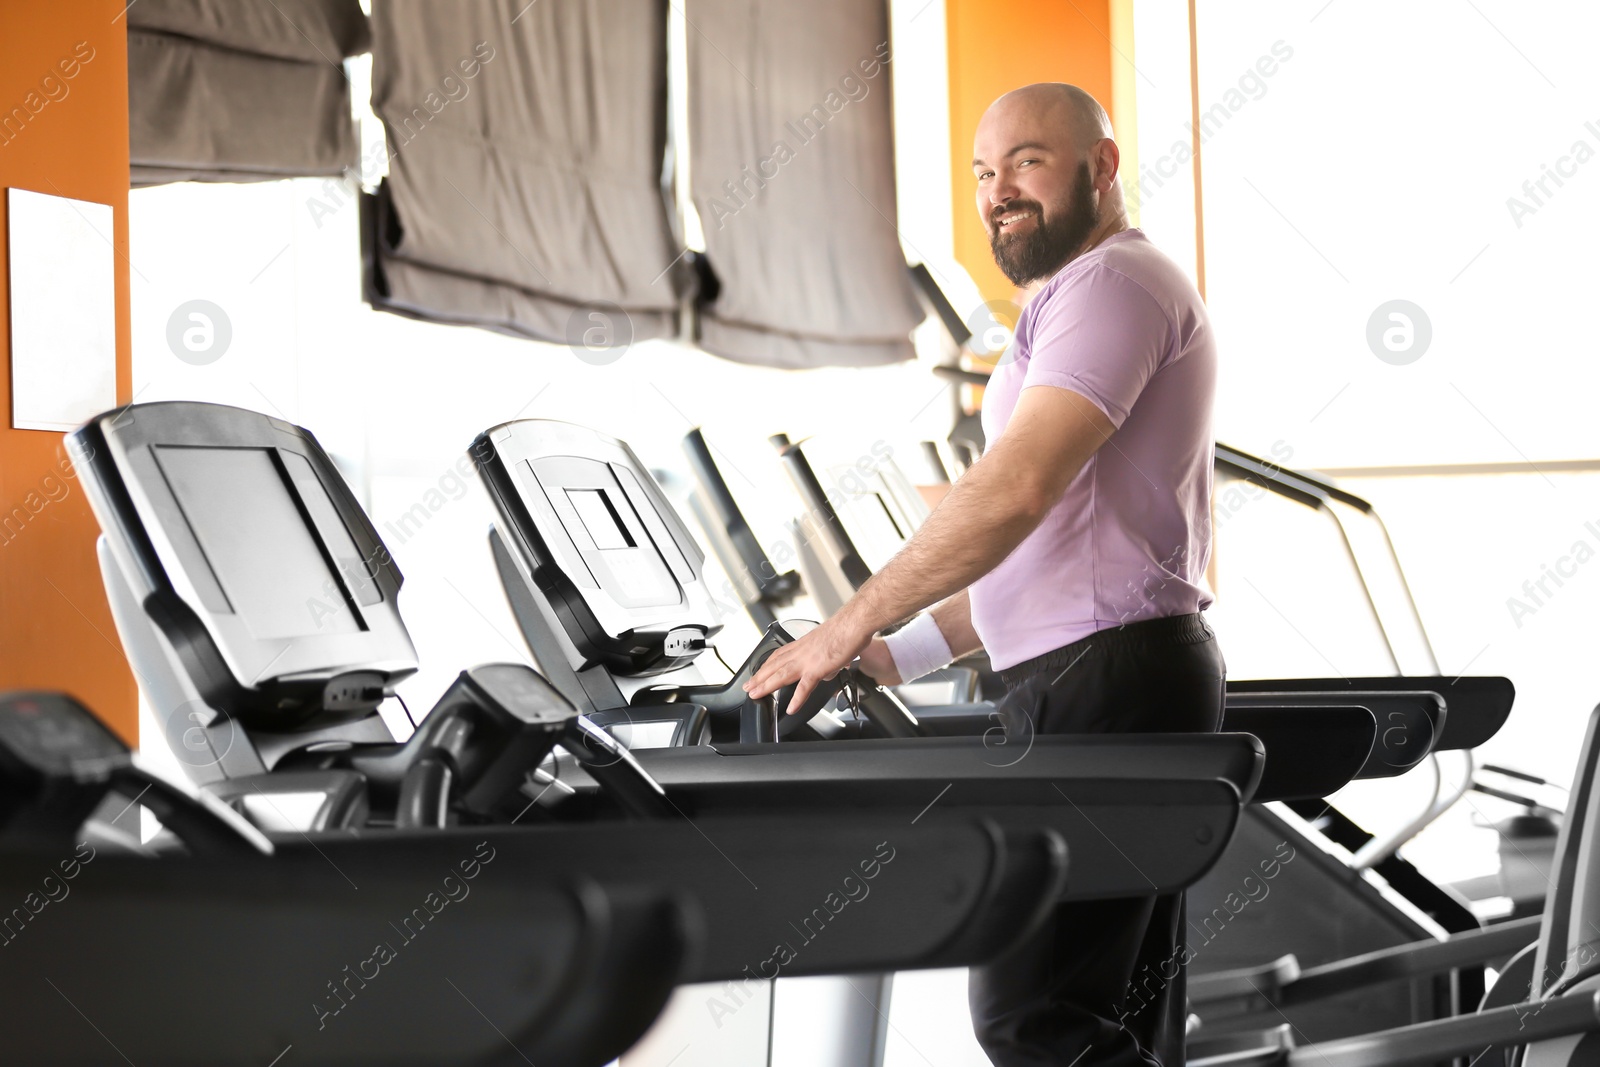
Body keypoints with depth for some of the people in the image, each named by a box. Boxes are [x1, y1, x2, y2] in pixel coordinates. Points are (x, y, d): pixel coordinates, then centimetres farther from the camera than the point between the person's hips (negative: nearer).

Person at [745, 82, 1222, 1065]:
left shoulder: (1113, 282, -9)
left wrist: (857, 622, -16)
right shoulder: (1090, 296, 25)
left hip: (1107, 683, -11)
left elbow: (1015, 492, -21)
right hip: (1109, 679, 11)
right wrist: (905, 656, 18)